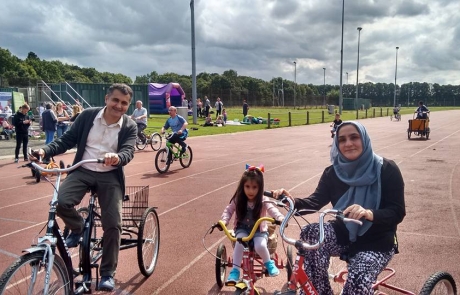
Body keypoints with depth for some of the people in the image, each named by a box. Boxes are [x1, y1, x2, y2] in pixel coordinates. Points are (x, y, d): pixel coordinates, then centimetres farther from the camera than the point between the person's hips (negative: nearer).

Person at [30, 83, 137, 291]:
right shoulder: (88, 115, -2)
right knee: (61, 202, -27)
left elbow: (128, 152, -18)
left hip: (109, 176, -1)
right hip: (83, 171, 1)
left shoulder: (129, 126, -5)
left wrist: (117, 157, -42)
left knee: (113, 224, -7)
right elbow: (67, 139, 1)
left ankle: (107, 274, 12)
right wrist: (45, 151, -16)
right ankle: (77, 229, 9)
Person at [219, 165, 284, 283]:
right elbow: (228, 210, -1)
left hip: (259, 230, -1)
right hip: (242, 229, 1)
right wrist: (223, 221, -22)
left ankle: (269, 263, 2)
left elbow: (272, 209, -27)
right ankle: (235, 270, -18)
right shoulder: (238, 199, -6)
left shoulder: (263, 200, -12)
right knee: (239, 242, -31)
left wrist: (281, 219, -49)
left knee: (260, 246, -31)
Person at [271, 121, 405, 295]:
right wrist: (294, 202, -35)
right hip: (343, 233, 4)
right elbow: (316, 201, -12)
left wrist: (369, 213, -40)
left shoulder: (387, 170, -12)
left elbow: (397, 212, -18)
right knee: (310, 233, -27)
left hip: (376, 242, -3)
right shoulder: (333, 172, -1)